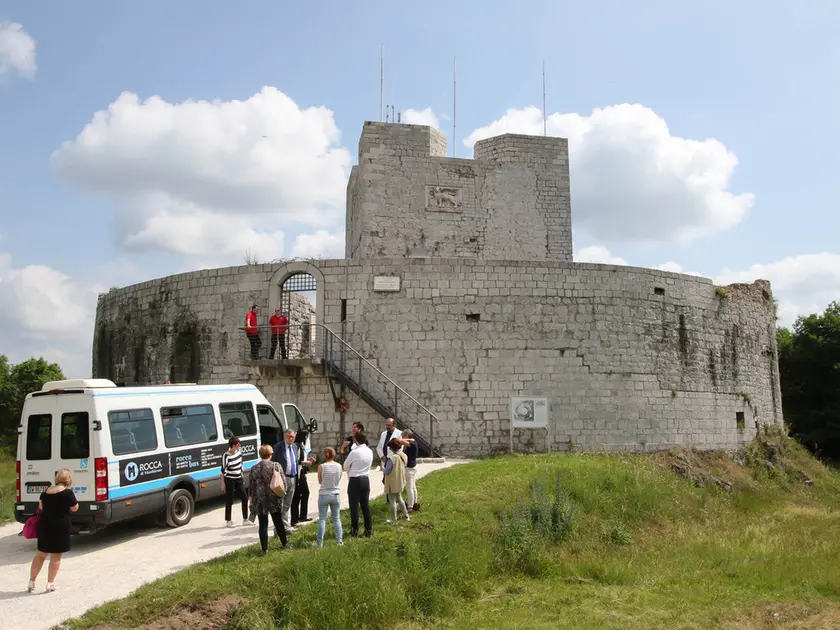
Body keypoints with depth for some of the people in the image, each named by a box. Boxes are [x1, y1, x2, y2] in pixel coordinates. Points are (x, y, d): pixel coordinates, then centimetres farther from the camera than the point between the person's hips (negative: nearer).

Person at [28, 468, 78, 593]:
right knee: (56, 556, 4)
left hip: (44, 525, 5)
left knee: (40, 554, 17)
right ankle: (50, 584, 5)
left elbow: (41, 506, 15)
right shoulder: (67, 493, -13)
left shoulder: (46, 491, 3)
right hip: (60, 527, -5)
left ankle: (31, 582, 22)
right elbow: (75, 508, -2)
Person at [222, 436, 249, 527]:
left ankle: (245, 519, 16)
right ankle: (229, 521, 15)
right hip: (230, 480, -6)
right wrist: (223, 484, -10)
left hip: (239, 479, 6)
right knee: (229, 500, 3)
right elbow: (223, 470, -12)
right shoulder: (226, 455, -18)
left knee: (244, 498, 6)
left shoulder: (239, 451, 0)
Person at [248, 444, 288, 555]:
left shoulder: (254, 468, -4)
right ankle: (284, 543, 30)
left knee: (263, 525, 7)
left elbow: (251, 486, 1)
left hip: (260, 501, 0)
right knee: (278, 522, 16)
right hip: (274, 500, 0)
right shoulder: (276, 466, -7)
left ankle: (264, 549, 9)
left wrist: (251, 500, 12)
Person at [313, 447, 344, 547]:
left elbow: (320, 481, 0)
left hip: (324, 495, -2)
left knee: (322, 519, 5)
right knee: (336, 519, 10)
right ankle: (339, 541, 13)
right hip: (336, 495, 2)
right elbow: (339, 479, 6)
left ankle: (319, 542, 7)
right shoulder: (339, 466, -4)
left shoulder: (321, 466, -11)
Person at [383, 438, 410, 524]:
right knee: (399, 498, 25)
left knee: (392, 501, 7)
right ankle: (406, 515, 33)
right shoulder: (404, 456, -5)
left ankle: (393, 520, 17)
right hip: (400, 482, 7)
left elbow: (387, 471, -20)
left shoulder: (392, 458, -27)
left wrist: (384, 468, -1)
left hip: (392, 483, -7)